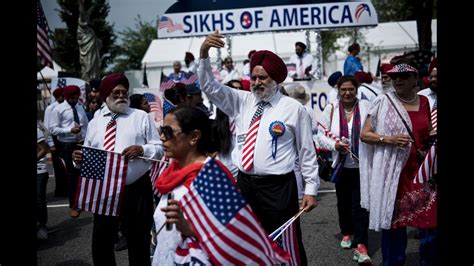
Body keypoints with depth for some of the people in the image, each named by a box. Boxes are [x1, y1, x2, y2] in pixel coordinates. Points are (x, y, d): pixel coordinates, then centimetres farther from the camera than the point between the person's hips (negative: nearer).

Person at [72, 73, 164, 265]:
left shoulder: (141, 117, 2)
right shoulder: (95, 123, 10)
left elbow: (159, 148, -1)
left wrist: (142, 149, -20)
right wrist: (79, 158, -12)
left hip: (137, 189, -2)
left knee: (139, 241, 12)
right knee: (101, 241, 8)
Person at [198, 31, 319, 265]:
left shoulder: (293, 108, -3)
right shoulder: (241, 101, 8)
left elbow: (307, 151, 0)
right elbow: (209, 86, 2)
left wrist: (311, 188, -2)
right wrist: (204, 54, -14)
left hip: (278, 187, -4)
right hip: (244, 183, 5)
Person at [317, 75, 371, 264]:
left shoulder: (366, 107, -6)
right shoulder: (331, 109, -1)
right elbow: (321, 135, 1)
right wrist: (335, 145, -17)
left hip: (363, 165, -3)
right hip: (342, 165, 3)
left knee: (360, 203, -7)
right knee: (343, 202, 18)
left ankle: (360, 245, -6)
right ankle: (347, 233, 39)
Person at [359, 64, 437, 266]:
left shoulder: (424, 102, 9)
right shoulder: (383, 103, -2)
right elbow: (364, 135, -2)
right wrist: (387, 139, -17)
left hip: (421, 171, 3)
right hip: (392, 172, -3)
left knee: (432, 221, 1)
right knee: (394, 220, 5)